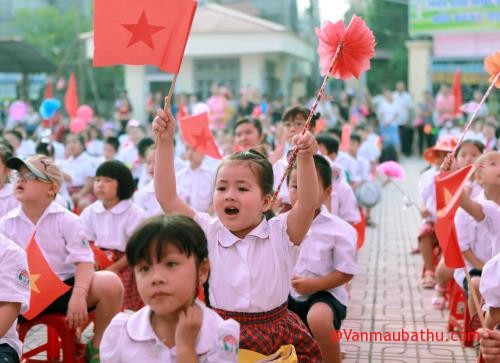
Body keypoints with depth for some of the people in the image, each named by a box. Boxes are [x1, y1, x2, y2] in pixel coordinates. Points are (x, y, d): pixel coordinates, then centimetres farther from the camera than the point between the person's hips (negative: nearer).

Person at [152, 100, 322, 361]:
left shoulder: (279, 233, -4)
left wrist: (305, 158, -33)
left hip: (278, 335, 0)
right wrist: (165, 143, -14)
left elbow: (308, 203, -19)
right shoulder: (210, 232, -1)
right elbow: (167, 198, -7)